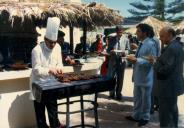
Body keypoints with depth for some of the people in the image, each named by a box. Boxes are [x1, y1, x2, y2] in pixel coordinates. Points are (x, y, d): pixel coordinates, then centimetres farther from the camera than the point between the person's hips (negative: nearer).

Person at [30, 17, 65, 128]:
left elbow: (59, 63, 4)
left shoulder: (57, 47, -3)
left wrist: (59, 68, -18)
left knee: (53, 107, 15)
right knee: (40, 109, 7)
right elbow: (36, 70, -21)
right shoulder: (37, 50, -20)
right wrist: (49, 70, -35)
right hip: (39, 84, -4)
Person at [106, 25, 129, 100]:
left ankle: (118, 93, 21)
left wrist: (124, 52, -16)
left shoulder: (126, 40, 3)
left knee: (120, 78, 7)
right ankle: (112, 93, 19)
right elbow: (108, 50, 5)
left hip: (121, 61, 0)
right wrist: (110, 51, -17)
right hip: (113, 60, 0)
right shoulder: (111, 39, 4)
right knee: (111, 77, 2)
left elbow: (127, 50, 6)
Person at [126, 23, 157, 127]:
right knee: (137, 98, 19)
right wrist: (133, 58, 2)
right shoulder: (142, 43, 8)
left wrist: (136, 60, -28)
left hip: (146, 77, -8)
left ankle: (145, 117, 28)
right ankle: (136, 115, 34)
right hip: (138, 76, 9)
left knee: (145, 99, 10)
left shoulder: (150, 44, -20)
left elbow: (151, 61, -24)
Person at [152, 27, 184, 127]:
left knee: (165, 114, -2)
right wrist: (158, 61, 5)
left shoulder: (171, 48, -22)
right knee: (172, 110, 23)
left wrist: (155, 64, -11)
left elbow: (166, 69, -27)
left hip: (168, 86, -11)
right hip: (174, 84, 11)